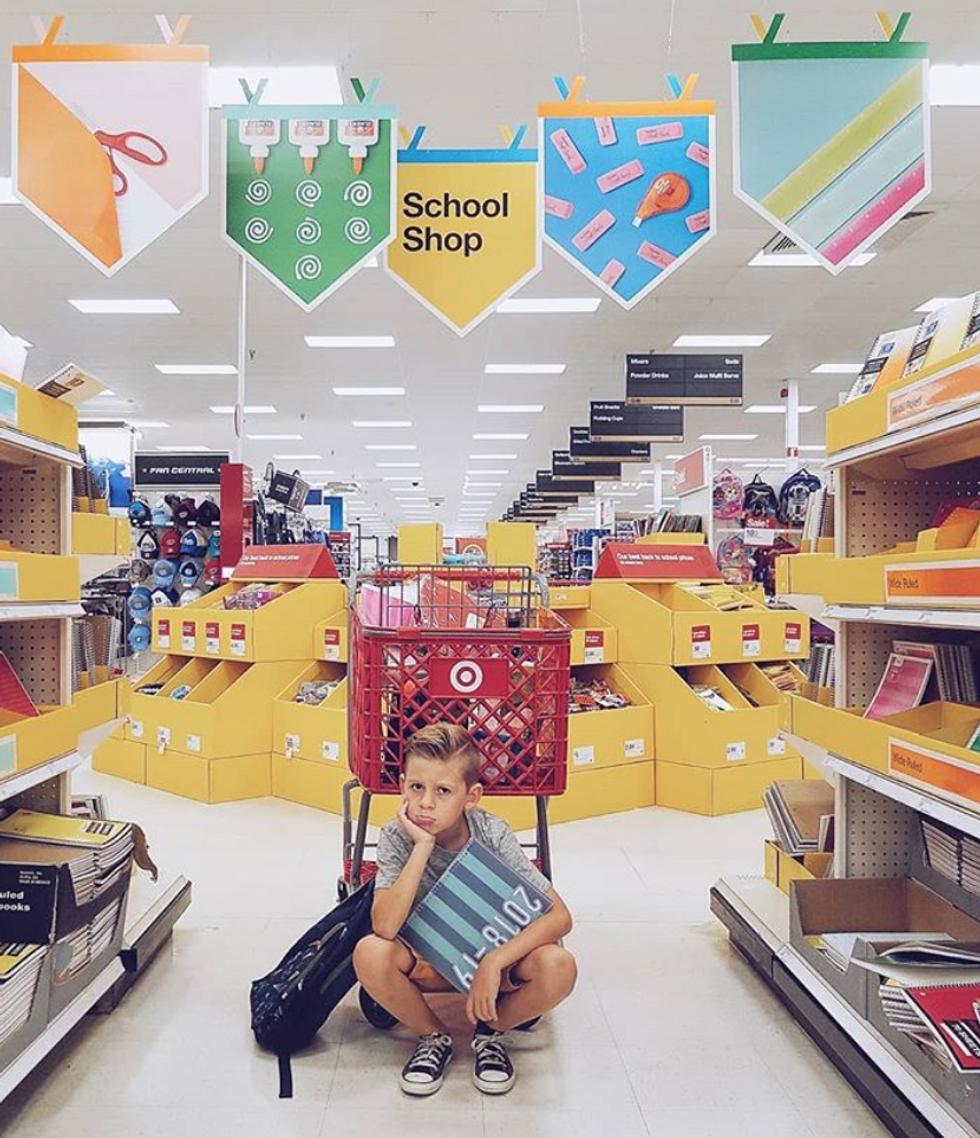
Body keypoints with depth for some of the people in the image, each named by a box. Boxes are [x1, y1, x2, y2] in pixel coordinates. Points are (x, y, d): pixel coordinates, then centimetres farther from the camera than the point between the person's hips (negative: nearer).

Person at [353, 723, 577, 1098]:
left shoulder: (492, 834, -22)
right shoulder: (397, 836, -21)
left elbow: (560, 916, -24)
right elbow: (385, 928, -34)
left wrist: (494, 962, -34)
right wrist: (424, 847, -38)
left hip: (492, 957, 0)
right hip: (426, 962, 1)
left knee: (558, 966, -30)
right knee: (369, 954, -30)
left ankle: (490, 1032, 2)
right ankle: (434, 1037, -1)